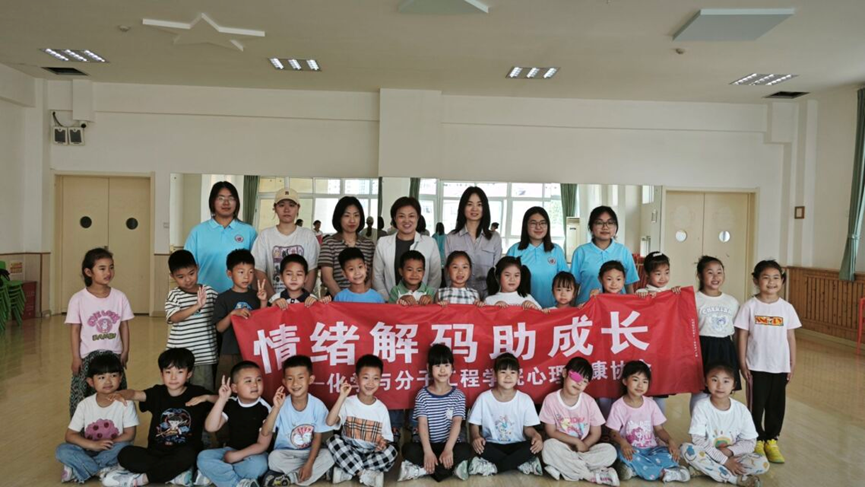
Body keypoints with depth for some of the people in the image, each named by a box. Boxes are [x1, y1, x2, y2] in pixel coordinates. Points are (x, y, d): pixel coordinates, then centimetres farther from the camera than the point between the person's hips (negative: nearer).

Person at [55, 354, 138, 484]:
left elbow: (129, 435, -11)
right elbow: (70, 435, -6)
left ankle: (79, 468, -18)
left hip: (111, 452, -2)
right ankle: (102, 471, -21)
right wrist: (93, 444, -21)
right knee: (62, 451, -22)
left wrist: (107, 444, -23)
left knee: (124, 447, -32)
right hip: (89, 450, 2)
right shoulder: (85, 405, -6)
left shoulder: (125, 403, -12)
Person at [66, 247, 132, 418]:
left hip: (114, 355, 2)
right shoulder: (78, 299, -8)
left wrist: (125, 351, 2)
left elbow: (124, 326, 3)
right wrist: (76, 357, -6)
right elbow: (75, 329, -5)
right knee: (84, 400, 4)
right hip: (88, 356, -2)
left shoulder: (119, 297, -2)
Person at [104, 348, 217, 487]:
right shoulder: (157, 393, 2)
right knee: (126, 454, -21)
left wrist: (207, 397, -23)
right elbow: (135, 394, -17)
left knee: (187, 454, -36)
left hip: (184, 453, -3)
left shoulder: (196, 392, -3)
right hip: (157, 452, 3)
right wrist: (121, 394, -40)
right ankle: (177, 473, -19)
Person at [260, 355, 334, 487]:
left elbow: (317, 437, -9)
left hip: (309, 453, 0)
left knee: (328, 456, -27)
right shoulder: (281, 405, -13)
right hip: (285, 453, 0)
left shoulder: (318, 405, -14)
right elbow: (265, 433, -22)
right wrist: (276, 408, -32)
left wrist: (309, 464, -20)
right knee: (274, 457, -30)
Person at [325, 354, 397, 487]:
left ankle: (346, 470, -19)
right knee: (333, 440, -29)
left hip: (372, 454, 2)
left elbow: (386, 437, 5)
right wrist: (342, 397, -27)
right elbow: (329, 422, -22)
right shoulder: (348, 403, -6)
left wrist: (383, 443, -19)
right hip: (348, 452, -1)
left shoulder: (381, 408, 0)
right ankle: (367, 474, -24)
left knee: (391, 452, -27)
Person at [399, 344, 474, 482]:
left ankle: (421, 469, -24)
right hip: (428, 444, 0)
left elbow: (457, 423, -11)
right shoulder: (422, 395, -1)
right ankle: (452, 467, -23)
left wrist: (448, 449, -28)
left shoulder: (458, 395, 1)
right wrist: (428, 451, -25)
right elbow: (422, 424, -10)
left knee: (466, 450, -31)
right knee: (408, 449, -29)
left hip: (451, 444, 0)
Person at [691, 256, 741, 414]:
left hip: (725, 350, 4)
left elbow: (737, 331, 12)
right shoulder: (694, 299, -7)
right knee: (700, 394, 3)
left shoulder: (732, 301, 7)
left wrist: (740, 358, 12)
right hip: (703, 349, -4)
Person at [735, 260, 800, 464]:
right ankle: (757, 440, 21)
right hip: (756, 366, -2)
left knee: (777, 405, 10)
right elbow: (742, 336, -5)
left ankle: (771, 440, 26)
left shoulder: (787, 308, 1)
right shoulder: (750, 306, -7)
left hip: (780, 366, 2)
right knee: (757, 404, 6)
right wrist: (743, 364, -7)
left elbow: (791, 337, 6)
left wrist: (793, 364, 4)